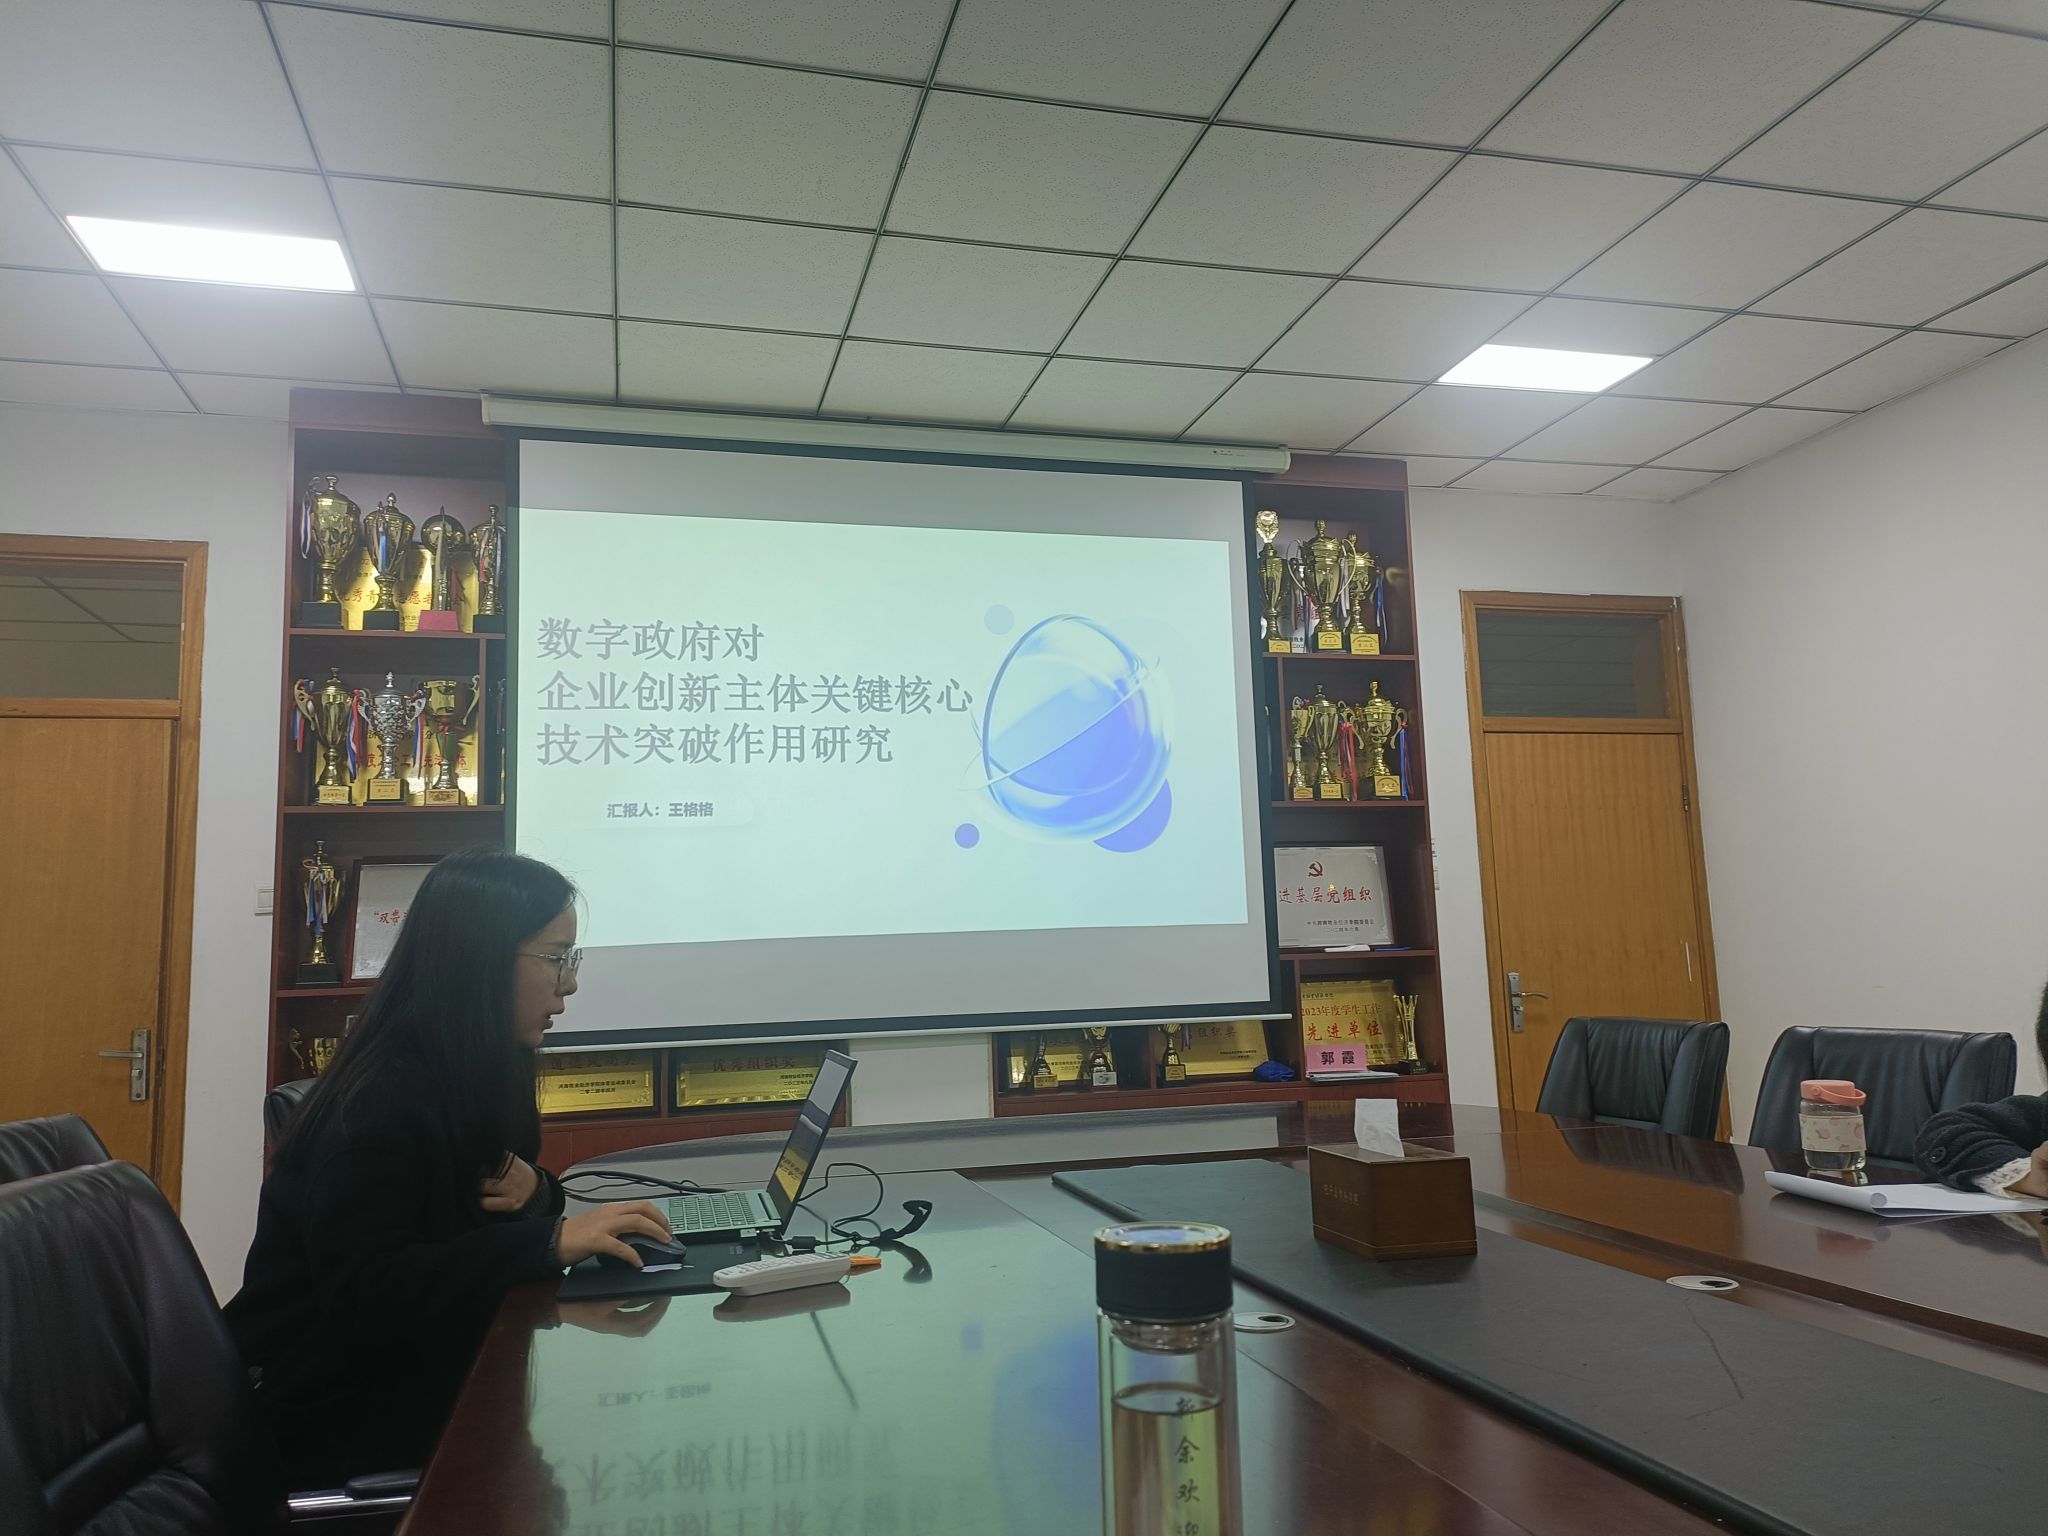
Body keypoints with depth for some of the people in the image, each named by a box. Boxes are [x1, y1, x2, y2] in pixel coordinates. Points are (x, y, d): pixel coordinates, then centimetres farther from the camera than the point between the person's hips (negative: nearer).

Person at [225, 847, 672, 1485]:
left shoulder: (481, 1072, 4)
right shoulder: (381, 1098, -23)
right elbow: (364, 1295, -29)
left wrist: (535, 1194, -11)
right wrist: (549, 1240, -33)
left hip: (414, 1371, 8)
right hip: (322, 1411, -8)